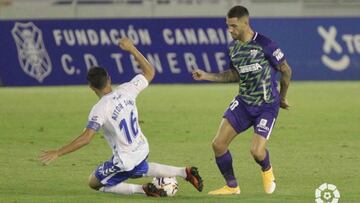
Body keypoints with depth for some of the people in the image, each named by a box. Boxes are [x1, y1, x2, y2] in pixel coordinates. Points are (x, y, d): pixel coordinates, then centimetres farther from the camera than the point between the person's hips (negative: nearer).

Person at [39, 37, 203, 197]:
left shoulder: (100, 109, -25)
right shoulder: (126, 90, -9)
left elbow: (86, 138, -32)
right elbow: (149, 73, 6)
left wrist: (57, 153, -30)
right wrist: (132, 49, 7)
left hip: (125, 161, -7)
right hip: (142, 150, 7)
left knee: (94, 183, 14)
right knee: (140, 169, 41)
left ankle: (143, 190, -1)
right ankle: (185, 172, 28)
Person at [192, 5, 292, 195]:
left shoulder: (264, 45, -18)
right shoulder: (233, 47, 3)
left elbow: (286, 70, -6)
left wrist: (282, 97, 6)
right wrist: (207, 76, 6)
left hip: (266, 106, -6)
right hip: (243, 103, 6)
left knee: (257, 152, -18)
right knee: (218, 144, -7)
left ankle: (267, 172, 20)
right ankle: (232, 186, 12)